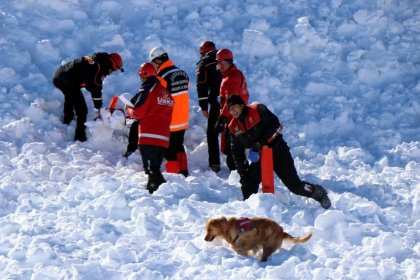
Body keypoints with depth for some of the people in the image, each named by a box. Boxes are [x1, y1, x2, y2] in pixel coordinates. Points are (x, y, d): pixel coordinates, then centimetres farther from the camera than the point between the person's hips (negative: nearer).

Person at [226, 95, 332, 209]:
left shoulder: (257, 110, -14)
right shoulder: (233, 127, 4)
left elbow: (275, 124, -19)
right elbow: (237, 151, 10)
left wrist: (262, 141, -25)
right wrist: (242, 171, 2)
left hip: (277, 151, -6)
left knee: (294, 185, -8)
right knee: (248, 184, -4)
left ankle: (320, 194, 11)